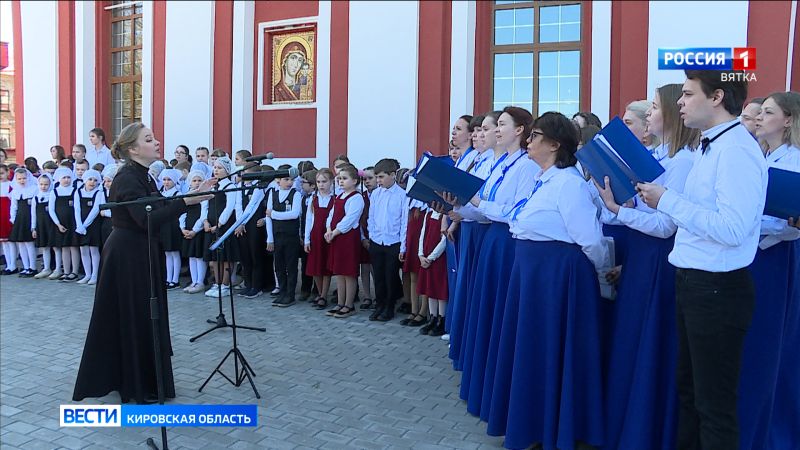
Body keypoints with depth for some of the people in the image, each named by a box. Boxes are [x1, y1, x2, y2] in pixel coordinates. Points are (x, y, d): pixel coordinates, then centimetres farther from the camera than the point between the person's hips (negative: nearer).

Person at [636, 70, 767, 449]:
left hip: (717, 290, -9)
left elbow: (732, 229, -27)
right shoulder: (711, 146, 11)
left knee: (715, 404, 5)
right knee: (688, 390, 22)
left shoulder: (737, 149, -18)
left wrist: (667, 200, -21)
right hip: (693, 283, 10)